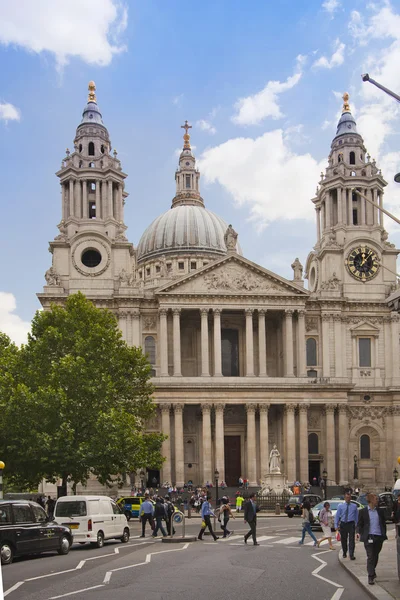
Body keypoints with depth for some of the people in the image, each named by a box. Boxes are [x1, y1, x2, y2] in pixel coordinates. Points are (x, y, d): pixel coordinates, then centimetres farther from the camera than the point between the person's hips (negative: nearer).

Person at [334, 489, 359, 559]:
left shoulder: (354, 506, 4)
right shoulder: (340, 506, 3)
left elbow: (356, 516, 9)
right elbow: (337, 516, 4)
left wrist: (356, 524, 3)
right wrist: (336, 525, -2)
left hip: (351, 524, -1)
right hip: (343, 524, 1)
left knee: (351, 540, -9)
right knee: (343, 540, 11)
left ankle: (351, 555, -10)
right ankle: (344, 553, 28)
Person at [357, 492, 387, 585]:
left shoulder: (380, 511, 8)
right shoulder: (363, 511, 0)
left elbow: (383, 523, 13)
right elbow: (360, 525, 3)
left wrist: (384, 535, 6)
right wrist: (362, 535, -5)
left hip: (379, 537, 4)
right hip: (369, 537, -3)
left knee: (376, 556, 14)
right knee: (370, 557, -8)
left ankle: (372, 571, 34)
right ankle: (371, 576, -8)